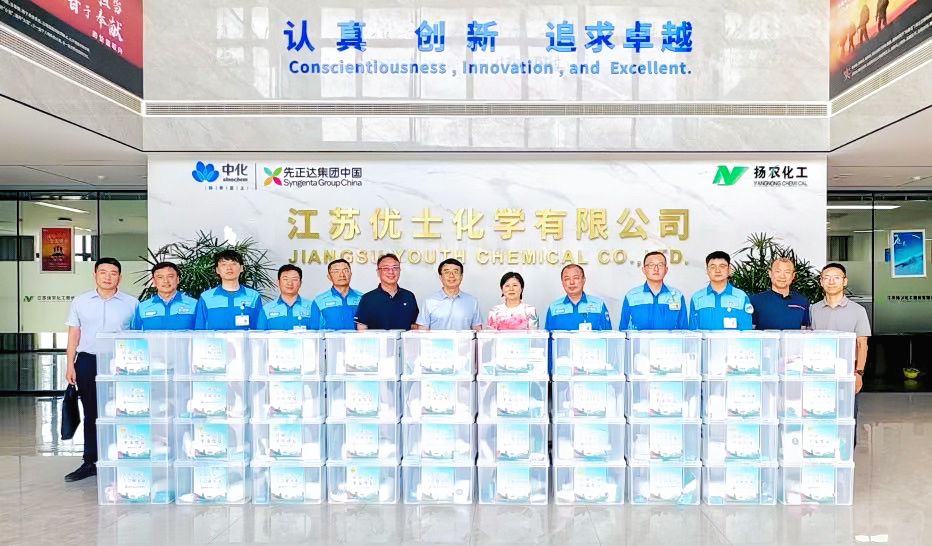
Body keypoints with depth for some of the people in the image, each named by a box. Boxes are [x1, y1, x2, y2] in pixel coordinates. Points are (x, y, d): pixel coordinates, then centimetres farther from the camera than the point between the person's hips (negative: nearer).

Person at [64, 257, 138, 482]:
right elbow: (73, 335, 10)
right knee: (91, 415, 9)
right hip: (87, 362, 2)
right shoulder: (81, 301, 8)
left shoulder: (131, 303, 2)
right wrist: (70, 365, 5)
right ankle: (89, 463, 19)